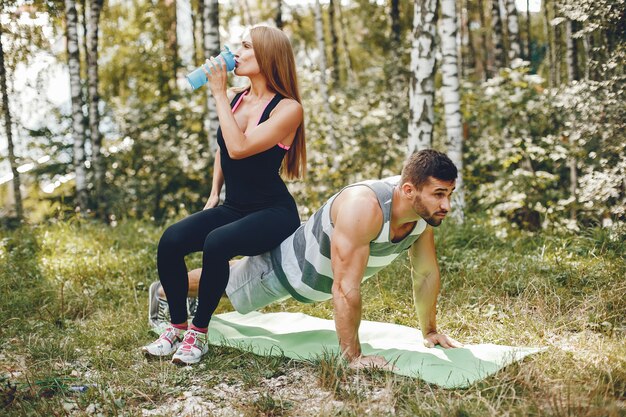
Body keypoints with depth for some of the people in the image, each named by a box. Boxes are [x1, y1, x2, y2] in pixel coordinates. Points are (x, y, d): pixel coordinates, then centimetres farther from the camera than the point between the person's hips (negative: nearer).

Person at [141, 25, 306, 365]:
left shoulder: (287, 108, -13)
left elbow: (239, 148, -26)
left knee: (216, 242, -34)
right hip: (232, 208, 6)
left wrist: (219, 94, -19)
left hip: (273, 212, -6)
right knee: (171, 240, -20)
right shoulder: (236, 99, 7)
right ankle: (177, 326, -5)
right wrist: (214, 194, 12)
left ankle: (198, 332, -17)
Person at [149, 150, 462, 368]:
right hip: (288, 267, -7)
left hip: (319, 276, 7)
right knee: (225, 284, 22)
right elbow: (345, 288, -45)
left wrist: (429, 331, -1)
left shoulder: (425, 208, -23)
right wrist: (354, 357, -39)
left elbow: (427, 273, -8)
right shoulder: (363, 208, -47)